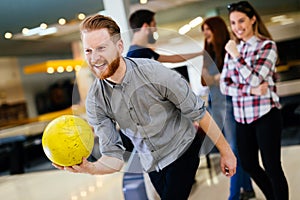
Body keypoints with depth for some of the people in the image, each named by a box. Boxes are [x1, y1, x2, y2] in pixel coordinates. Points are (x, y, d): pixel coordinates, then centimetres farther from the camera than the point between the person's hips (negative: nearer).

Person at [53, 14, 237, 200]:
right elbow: (114, 156, -13)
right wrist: (90, 168, -35)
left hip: (183, 151, -4)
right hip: (151, 163, 4)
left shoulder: (153, 72, -24)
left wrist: (225, 150, -9)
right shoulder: (95, 101, -13)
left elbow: (198, 112, -14)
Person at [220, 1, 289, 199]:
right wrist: (250, 90, -12)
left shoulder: (267, 46, -6)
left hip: (265, 114, -6)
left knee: (272, 166, 2)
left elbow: (254, 80, -18)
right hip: (242, 117, 6)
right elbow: (224, 85, 2)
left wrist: (236, 55, -14)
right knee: (249, 165, 15)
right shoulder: (233, 49, 9)